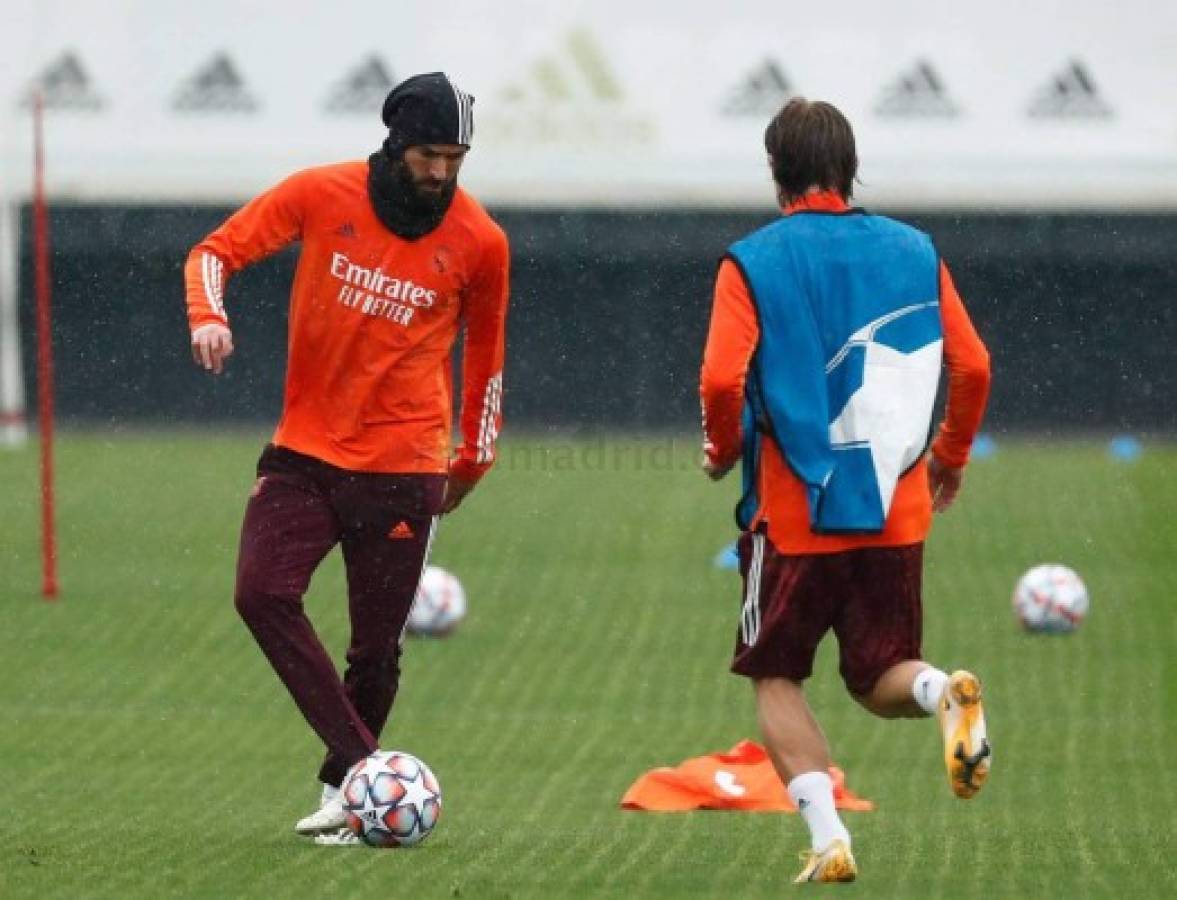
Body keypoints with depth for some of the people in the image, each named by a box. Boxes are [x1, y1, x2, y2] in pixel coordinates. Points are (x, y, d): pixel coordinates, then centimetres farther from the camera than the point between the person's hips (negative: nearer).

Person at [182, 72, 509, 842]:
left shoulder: (480, 243, -4)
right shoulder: (322, 195, -5)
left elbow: (485, 348, 11)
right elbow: (216, 251, 1)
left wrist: (473, 459, 17)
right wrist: (209, 314, -20)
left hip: (403, 469, -1)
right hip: (305, 453, 1)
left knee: (377, 646, 0)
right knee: (263, 595, -19)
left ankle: (343, 789, 22)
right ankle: (364, 765, -17)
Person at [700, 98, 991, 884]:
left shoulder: (753, 262, -6)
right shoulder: (915, 252, 4)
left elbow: (722, 380, -16)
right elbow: (973, 367, 4)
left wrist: (723, 451, 5)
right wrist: (950, 456, 21)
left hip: (794, 514, -3)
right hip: (897, 512, 3)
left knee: (777, 679, 13)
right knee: (879, 679, 14)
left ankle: (828, 837, -5)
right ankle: (944, 692, -21)